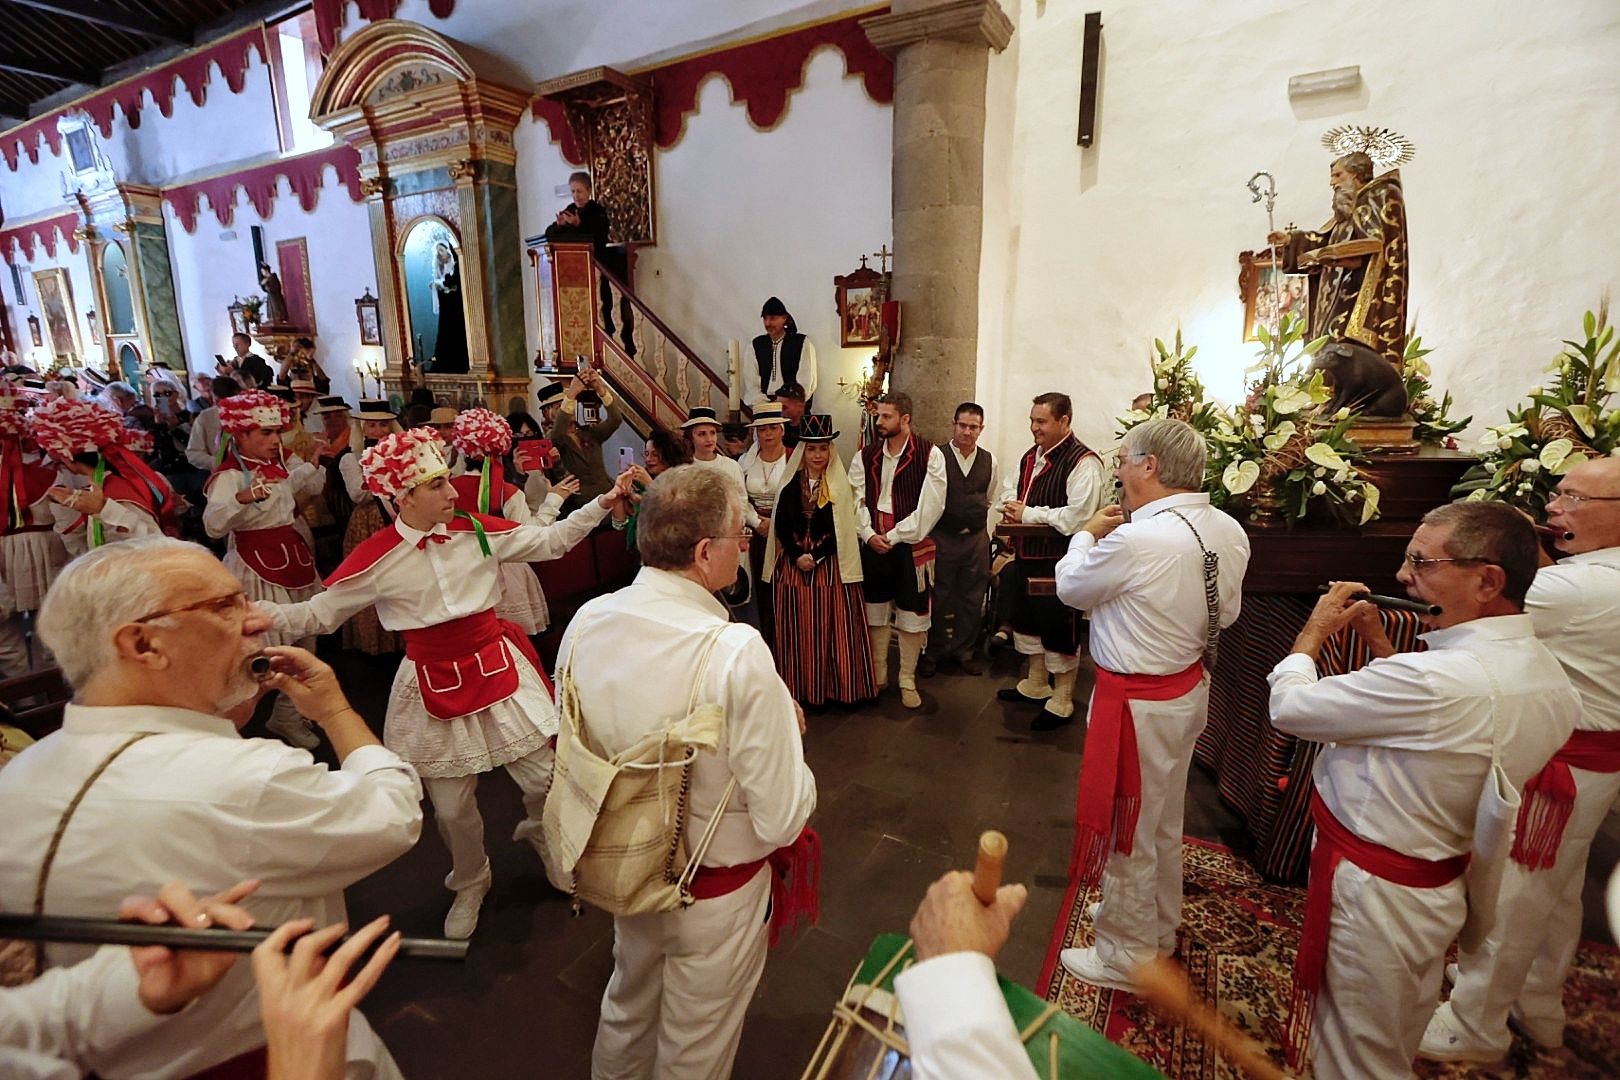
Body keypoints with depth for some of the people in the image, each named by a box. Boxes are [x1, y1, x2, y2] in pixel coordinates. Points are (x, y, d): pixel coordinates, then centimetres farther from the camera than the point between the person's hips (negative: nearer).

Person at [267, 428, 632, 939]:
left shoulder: (479, 530, -7)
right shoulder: (376, 558, -11)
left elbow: (552, 540, -2)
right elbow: (319, 613, -3)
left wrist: (602, 503, -8)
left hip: (497, 667, 1)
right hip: (434, 685, -1)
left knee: (545, 778, 8)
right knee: (451, 806, 13)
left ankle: (539, 828, 46)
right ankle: (470, 883, 44)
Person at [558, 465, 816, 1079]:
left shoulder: (586, 622, -15)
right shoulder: (737, 653, -34)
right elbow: (783, 820, -27)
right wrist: (788, 732, -10)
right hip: (715, 890, -5)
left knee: (627, 1007, 34)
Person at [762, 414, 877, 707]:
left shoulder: (841, 486, 0)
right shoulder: (790, 485, 5)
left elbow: (842, 529, -6)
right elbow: (781, 526, 1)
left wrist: (816, 556, -13)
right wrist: (797, 556, -11)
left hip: (830, 565, -2)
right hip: (794, 564, 2)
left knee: (833, 627, 0)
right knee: (798, 628, 5)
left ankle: (836, 688, 12)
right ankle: (801, 689, 16)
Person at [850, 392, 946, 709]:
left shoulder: (929, 455, -7)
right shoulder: (865, 456, 5)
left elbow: (930, 506, -12)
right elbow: (855, 499, 3)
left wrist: (893, 536, -13)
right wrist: (869, 535, -11)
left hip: (911, 545, -3)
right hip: (872, 544, 4)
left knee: (911, 616, 4)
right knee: (874, 612, 12)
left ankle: (907, 681, 20)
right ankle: (877, 677, 27)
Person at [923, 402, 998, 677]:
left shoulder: (989, 461, 5)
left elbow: (993, 501, 14)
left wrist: (988, 532, 9)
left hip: (977, 538, 4)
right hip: (943, 537, -3)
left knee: (973, 598, 10)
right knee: (939, 596, 6)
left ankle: (963, 649, 25)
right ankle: (933, 651, 21)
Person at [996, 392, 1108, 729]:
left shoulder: (1084, 462, -19)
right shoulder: (1031, 456, 10)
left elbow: (1078, 517, -28)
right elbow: (1009, 486, 25)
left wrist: (1029, 514, -20)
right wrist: (1011, 506, 1)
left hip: (1059, 562, -9)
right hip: (1026, 555, 9)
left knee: (1058, 631, 3)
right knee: (1026, 620, 21)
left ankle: (1061, 702, 21)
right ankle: (1035, 685, 40)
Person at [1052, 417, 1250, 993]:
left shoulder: (1137, 539, -29)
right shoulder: (1228, 531, -4)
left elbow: (1071, 588, -11)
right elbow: (1226, 611, 9)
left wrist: (1088, 534, 5)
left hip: (1138, 703, -8)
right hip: (1190, 690, 8)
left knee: (1128, 830, 11)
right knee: (1164, 822, 26)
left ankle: (1126, 957, 31)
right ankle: (1160, 927, 48)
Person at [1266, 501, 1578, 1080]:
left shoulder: (1437, 680, -35)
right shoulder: (1549, 677, -3)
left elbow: (1288, 706, -24)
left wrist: (1316, 629, -7)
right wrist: (1382, 646, 6)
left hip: (1372, 894, -8)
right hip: (1436, 883, 9)